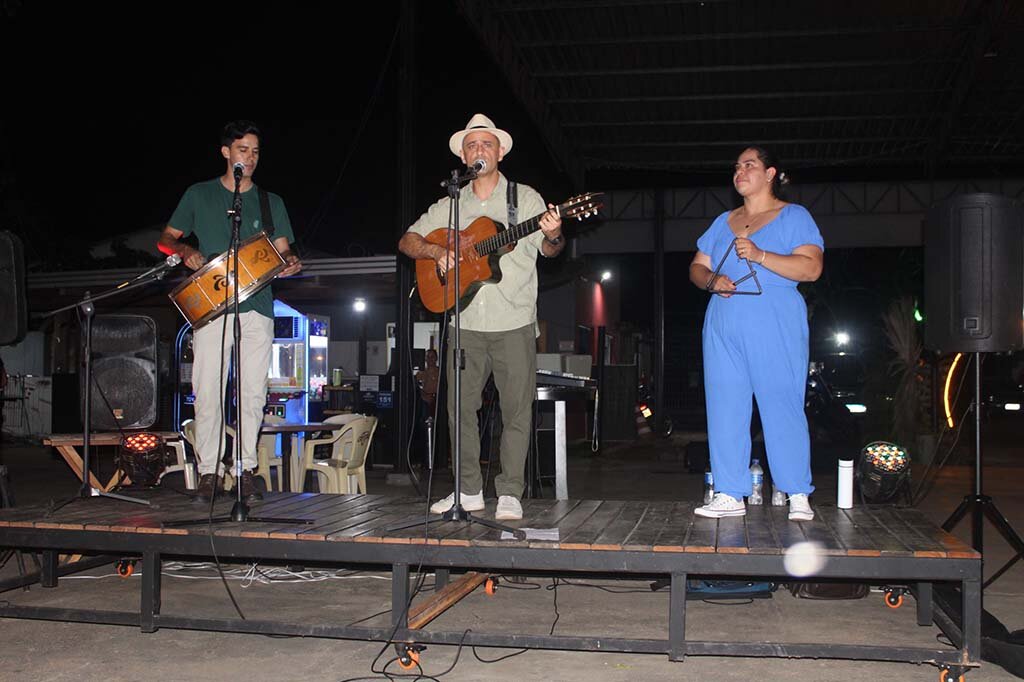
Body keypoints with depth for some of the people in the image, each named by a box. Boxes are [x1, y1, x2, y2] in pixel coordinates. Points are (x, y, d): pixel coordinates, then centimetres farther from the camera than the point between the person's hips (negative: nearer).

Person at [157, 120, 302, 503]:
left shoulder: (270, 202, 17)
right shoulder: (199, 195, 12)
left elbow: (283, 250, 15)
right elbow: (166, 239, 14)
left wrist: (289, 264, -8)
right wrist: (186, 251, -8)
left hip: (257, 306, 1)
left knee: (253, 393, -2)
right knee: (207, 392, -6)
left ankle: (246, 470, 7)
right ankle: (208, 472, 2)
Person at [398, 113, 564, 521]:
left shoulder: (525, 198, 6)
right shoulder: (451, 205, 13)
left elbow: (549, 250, 3)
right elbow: (407, 241, 11)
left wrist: (553, 236, -21)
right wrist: (436, 252, -9)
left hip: (514, 323, -3)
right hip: (465, 322, 3)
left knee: (517, 409, -3)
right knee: (460, 407, 5)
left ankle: (510, 494, 5)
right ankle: (469, 491, 15)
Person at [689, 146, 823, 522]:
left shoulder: (794, 216, 4)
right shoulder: (723, 222, 21)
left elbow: (811, 268, -9)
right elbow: (697, 266, 20)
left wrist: (758, 255, -18)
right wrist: (711, 281, -3)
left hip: (775, 325, -5)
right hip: (723, 324, 6)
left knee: (782, 406, -8)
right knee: (724, 407, 1)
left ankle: (798, 496, 0)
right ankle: (730, 495, 6)